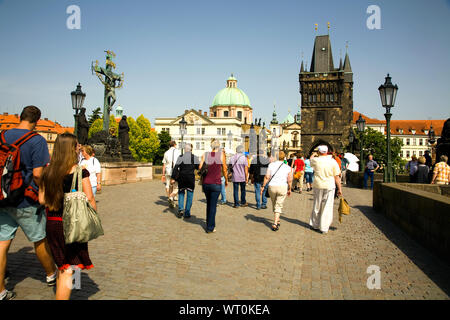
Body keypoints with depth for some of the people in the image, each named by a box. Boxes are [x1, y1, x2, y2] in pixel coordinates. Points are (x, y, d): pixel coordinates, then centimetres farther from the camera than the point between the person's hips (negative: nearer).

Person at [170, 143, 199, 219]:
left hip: (181, 178, 1)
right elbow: (198, 167, 1)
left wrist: (173, 178, -7)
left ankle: (180, 209, 4)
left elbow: (176, 168, -7)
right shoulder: (195, 157, -3)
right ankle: (187, 213, 9)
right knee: (189, 196, 8)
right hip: (191, 178, -1)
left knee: (181, 193, 19)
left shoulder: (180, 157, -3)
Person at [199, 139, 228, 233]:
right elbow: (224, 170, 0)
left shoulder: (205, 155, 1)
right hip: (216, 184, -3)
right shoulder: (221, 154, -4)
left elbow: (200, 168, 1)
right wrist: (226, 180, 14)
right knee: (213, 205, 4)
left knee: (208, 204, 20)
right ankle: (210, 228, 7)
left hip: (205, 183, 3)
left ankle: (209, 224, 31)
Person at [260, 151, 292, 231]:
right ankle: (275, 224, -7)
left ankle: (277, 221, 34)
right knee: (279, 206, 4)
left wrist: (263, 187, 1)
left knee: (274, 204, 20)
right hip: (283, 188, -1)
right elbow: (290, 180, -2)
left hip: (272, 187, 1)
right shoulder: (288, 167, 0)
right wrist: (289, 189, 11)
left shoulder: (271, 165, -1)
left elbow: (267, 177, -5)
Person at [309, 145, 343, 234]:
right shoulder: (333, 161, -5)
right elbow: (337, 176, -4)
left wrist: (313, 155, 44)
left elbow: (311, 159, 22)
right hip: (330, 186, -1)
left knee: (317, 206, 14)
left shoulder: (316, 160, -4)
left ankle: (315, 224, 27)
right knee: (327, 207, 4)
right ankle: (324, 228, 7)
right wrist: (339, 188, 2)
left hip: (318, 186, 1)